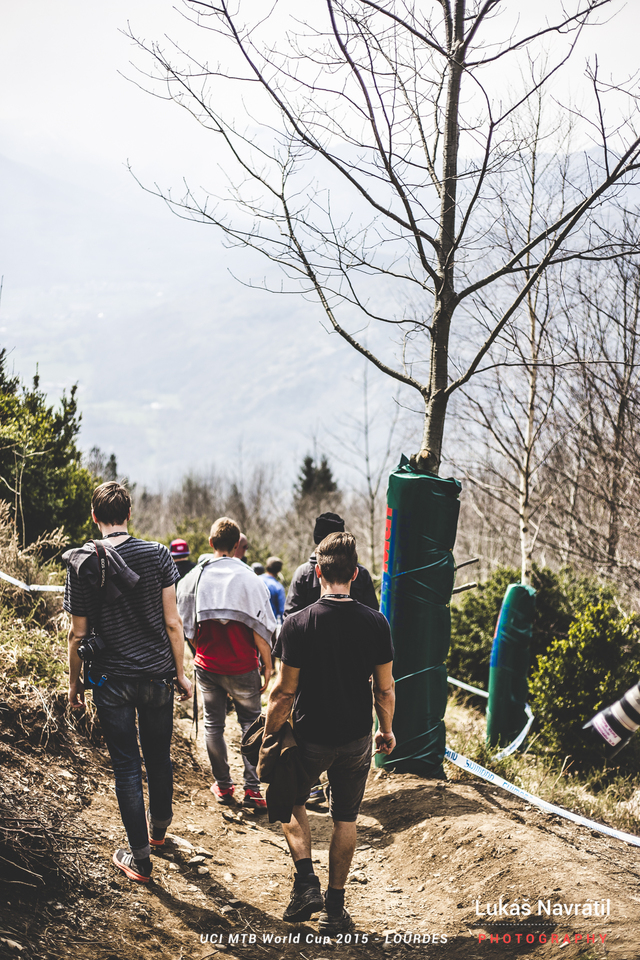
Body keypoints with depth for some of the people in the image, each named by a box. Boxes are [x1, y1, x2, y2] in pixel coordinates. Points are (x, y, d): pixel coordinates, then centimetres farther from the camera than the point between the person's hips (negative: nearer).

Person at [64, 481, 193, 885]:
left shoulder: (81, 564, -9)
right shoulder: (157, 555, -6)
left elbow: (79, 634, -5)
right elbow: (172, 622, -4)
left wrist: (74, 683, 8)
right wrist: (180, 672, 7)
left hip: (112, 681, -2)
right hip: (158, 677, 2)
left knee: (127, 766, 6)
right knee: (159, 757, 20)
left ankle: (140, 859, 10)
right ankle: (159, 826, 42)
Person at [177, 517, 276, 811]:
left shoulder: (193, 578, -2)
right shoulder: (249, 579, -11)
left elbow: (186, 627, 7)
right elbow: (260, 629, -10)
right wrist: (267, 664, 0)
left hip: (207, 666, 2)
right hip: (243, 667, -2)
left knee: (213, 723, 16)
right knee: (250, 723, 10)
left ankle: (222, 785, 23)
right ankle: (252, 788, 3)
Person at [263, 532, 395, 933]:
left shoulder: (298, 624, -16)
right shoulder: (376, 623, -8)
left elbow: (286, 692, -12)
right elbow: (385, 689, -1)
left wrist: (269, 735, 1)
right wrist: (387, 730, 15)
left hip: (311, 737, -2)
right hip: (357, 739, 2)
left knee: (291, 800, 23)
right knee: (346, 818, 15)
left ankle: (306, 881, 7)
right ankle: (335, 907, 19)